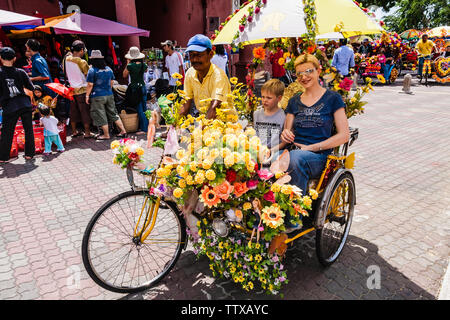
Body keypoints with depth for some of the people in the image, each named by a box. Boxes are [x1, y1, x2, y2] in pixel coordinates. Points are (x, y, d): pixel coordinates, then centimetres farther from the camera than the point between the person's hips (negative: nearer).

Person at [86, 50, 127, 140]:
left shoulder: (92, 70, -12)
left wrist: (87, 96, -5)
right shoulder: (109, 69, 5)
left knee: (101, 116, 4)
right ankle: (123, 130, 13)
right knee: (113, 113, 14)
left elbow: (90, 85, -13)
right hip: (109, 95, 6)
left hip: (97, 97, -6)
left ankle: (106, 135, 8)